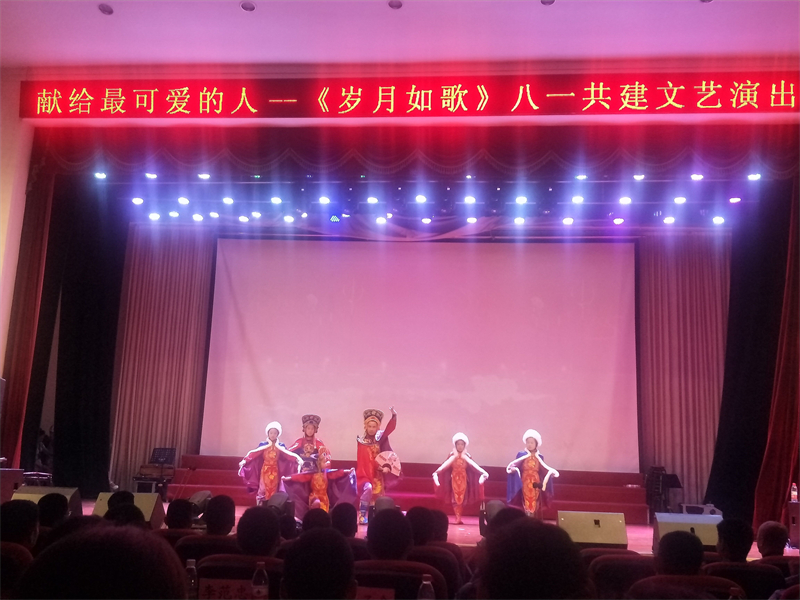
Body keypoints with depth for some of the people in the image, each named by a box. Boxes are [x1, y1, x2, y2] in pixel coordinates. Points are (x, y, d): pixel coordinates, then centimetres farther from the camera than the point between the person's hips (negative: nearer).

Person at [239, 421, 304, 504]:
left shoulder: (281, 446, 3)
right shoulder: (263, 445, 0)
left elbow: (288, 454, -6)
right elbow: (254, 453, -9)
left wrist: (298, 459, -21)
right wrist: (245, 460, -21)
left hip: (275, 471, 1)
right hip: (265, 470, -1)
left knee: (273, 490, 6)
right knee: (263, 489, 0)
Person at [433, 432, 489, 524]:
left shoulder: (466, 457, 1)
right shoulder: (452, 456, -1)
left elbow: (474, 465, -6)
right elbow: (445, 465, -10)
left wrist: (484, 473, -19)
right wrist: (436, 472, -22)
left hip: (463, 480, 1)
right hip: (454, 479, -1)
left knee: (462, 498, 1)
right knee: (455, 498, -4)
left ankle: (459, 518, 8)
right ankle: (457, 518, -3)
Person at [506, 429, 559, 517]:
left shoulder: (539, 457, 11)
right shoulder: (521, 454, 4)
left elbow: (544, 470, 10)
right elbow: (515, 465, -5)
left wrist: (551, 472, -5)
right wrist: (512, 468, -26)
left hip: (536, 483, 2)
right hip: (525, 482, -2)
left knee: (534, 504, 0)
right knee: (526, 502, -8)